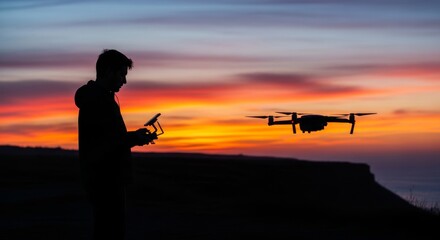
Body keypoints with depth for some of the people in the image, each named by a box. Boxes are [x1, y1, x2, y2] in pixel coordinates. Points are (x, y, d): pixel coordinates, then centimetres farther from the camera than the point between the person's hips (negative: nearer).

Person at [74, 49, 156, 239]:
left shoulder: (94, 97, 18)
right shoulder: (98, 100, -15)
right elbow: (106, 143, -22)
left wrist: (133, 137, 9)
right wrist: (135, 138, -9)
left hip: (103, 179, 11)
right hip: (105, 180, -11)